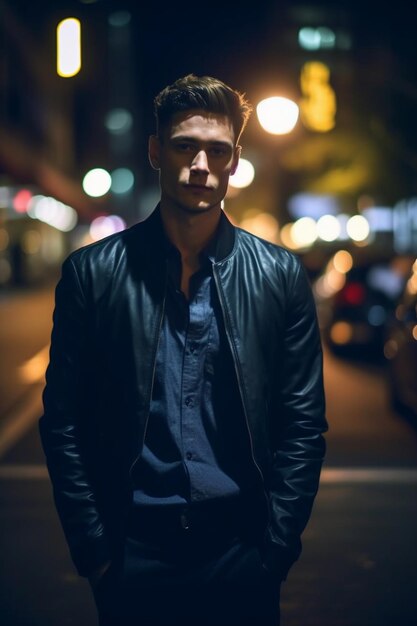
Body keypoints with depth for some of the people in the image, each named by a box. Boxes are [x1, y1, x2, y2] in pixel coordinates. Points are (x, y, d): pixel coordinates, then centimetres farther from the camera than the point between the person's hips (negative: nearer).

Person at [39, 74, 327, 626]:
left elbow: (303, 424, 2)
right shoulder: (92, 272, -2)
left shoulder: (281, 275, 0)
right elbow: (63, 423, 0)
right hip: (133, 552, 0)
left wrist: (275, 549, -3)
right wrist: (93, 549, -4)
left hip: (242, 554, 1)